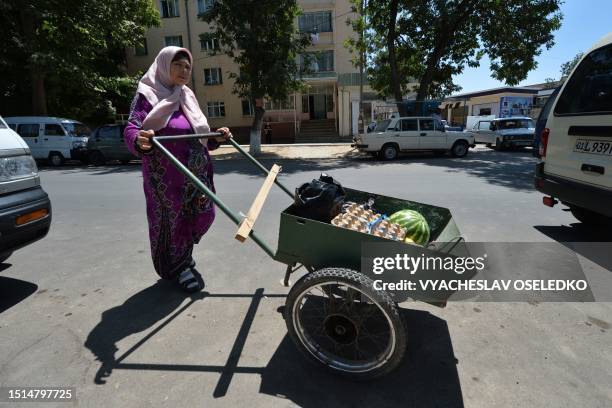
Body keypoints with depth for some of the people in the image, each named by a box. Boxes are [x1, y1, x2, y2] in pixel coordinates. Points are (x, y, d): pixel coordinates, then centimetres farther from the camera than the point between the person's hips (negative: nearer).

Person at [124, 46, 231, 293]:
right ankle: (176, 269, 27)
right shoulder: (148, 95, -4)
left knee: (203, 216, 10)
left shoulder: (186, 97, 17)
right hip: (166, 177, -7)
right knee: (170, 221, 3)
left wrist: (216, 138, 4)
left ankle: (182, 261, 38)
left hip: (196, 174, 7)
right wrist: (138, 140, -38)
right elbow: (132, 128, -17)